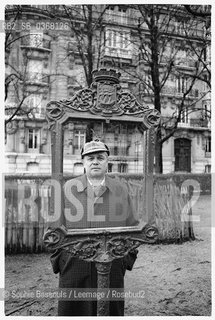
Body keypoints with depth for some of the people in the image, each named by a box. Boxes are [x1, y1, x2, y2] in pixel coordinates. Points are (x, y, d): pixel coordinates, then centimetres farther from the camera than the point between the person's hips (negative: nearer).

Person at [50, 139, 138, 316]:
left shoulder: (121, 190, 5)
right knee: (74, 311, 10)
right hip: (74, 267, 0)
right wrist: (57, 259, 1)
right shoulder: (68, 188, 2)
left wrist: (128, 258, 2)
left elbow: (132, 227, 8)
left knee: (112, 310, 12)